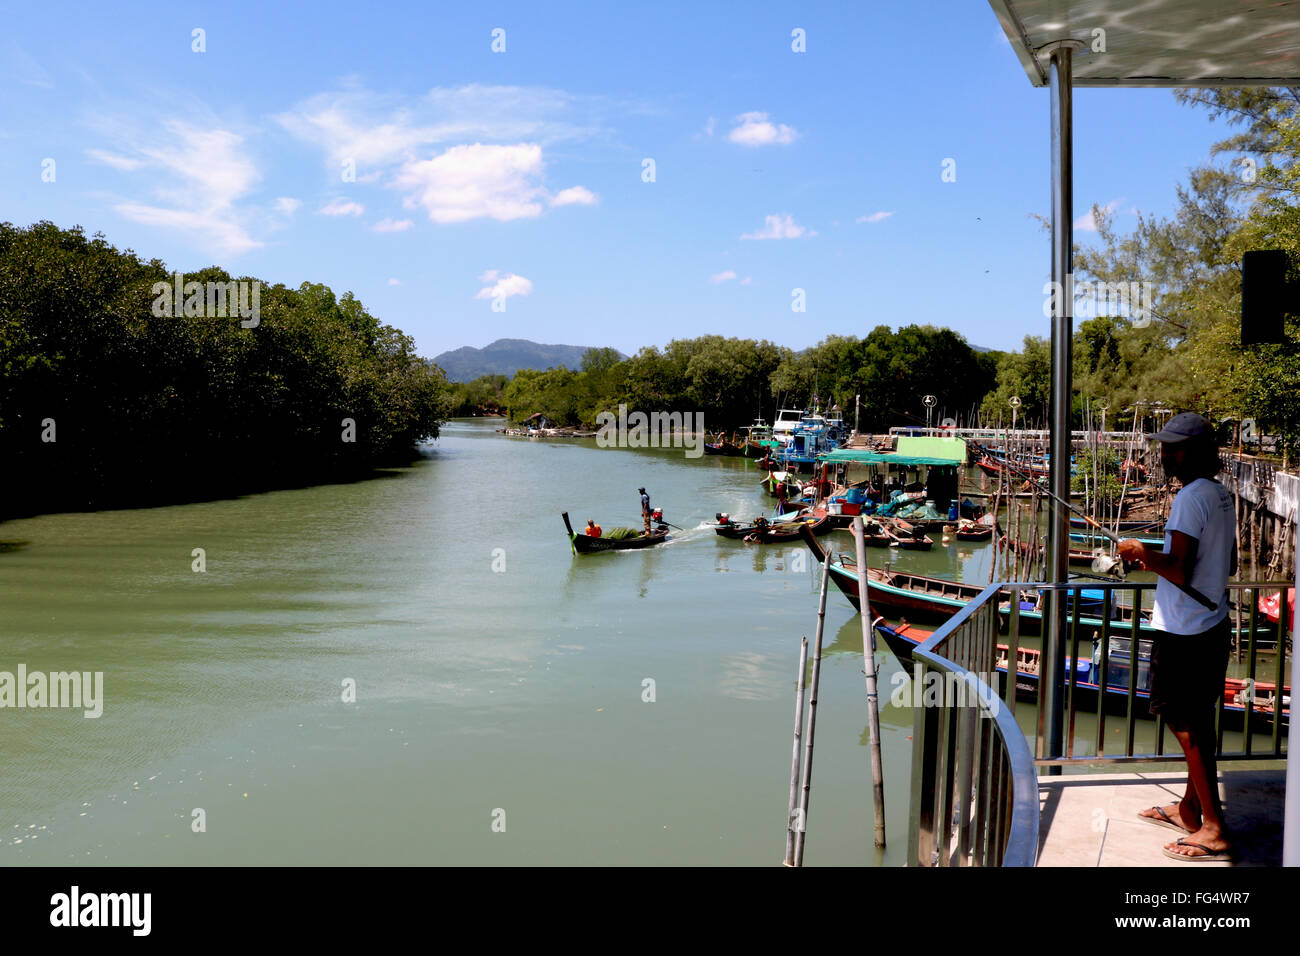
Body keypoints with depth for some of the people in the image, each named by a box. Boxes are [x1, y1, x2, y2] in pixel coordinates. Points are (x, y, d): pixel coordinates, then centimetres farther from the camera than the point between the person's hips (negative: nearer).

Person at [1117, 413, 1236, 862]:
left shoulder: (1191, 497, -20)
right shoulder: (1221, 495, 9)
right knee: (1197, 721, 18)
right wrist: (1159, 556, 18)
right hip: (1213, 625, 9)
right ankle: (1189, 810, 31)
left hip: (1184, 632, -9)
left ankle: (1214, 830, 4)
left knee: (1186, 726, -1)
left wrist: (1142, 553, -10)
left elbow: (1179, 572, -26)